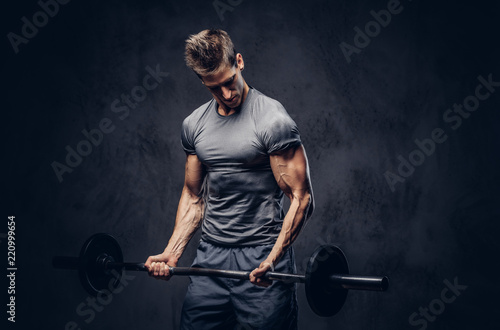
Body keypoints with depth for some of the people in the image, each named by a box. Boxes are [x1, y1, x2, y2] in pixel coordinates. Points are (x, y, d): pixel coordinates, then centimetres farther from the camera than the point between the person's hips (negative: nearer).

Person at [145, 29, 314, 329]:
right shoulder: (194, 125, 9)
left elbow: (302, 198, -12)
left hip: (262, 256, -5)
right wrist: (172, 253, 6)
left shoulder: (272, 120, -10)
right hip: (210, 255, 6)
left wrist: (272, 259, -23)